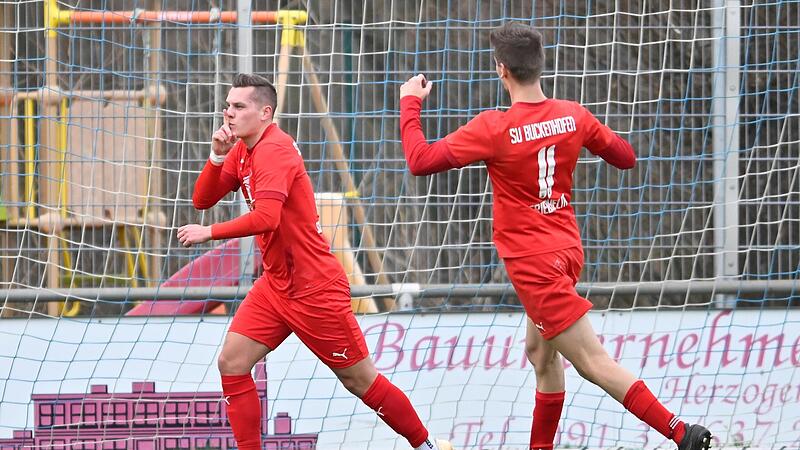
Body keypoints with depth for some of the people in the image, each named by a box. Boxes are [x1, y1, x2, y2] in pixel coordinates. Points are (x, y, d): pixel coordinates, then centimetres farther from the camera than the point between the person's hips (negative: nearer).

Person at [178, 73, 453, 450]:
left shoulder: (274, 150, -20)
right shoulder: (242, 151, 8)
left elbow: (266, 218, -32)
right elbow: (202, 200, 6)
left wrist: (209, 233, -25)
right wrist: (217, 156, -9)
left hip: (314, 290, -9)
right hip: (275, 287, 9)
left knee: (359, 380, 1)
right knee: (231, 364, -4)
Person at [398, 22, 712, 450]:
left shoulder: (494, 128, -19)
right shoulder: (573, 116, -1)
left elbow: (421, 160, -16)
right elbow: (625, 157, 12)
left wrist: (410, 104, -2)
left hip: (532, 264, -7)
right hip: (566, 250, 8)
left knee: (593, 362, -8)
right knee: (540, 352, 23)